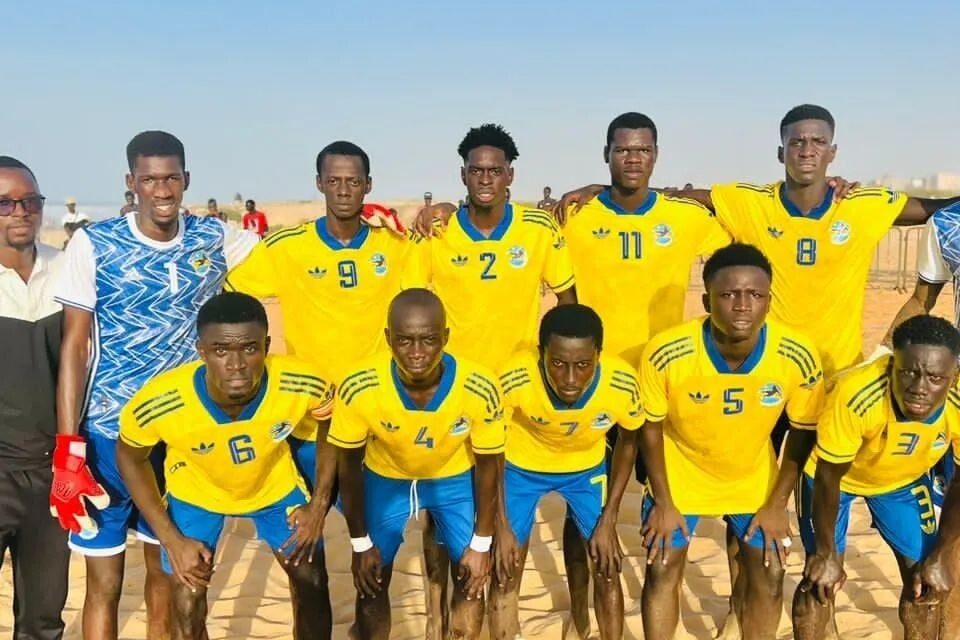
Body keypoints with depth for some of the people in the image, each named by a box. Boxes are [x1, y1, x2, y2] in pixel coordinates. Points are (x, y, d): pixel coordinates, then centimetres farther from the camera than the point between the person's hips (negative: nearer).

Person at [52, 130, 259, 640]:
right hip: (109, 433, -3)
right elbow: (74, 347, -8)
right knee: (104, 584, 5)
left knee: (168, 569, 16)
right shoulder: (93, 244, -9)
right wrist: (68, 449, -13)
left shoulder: (216, 239, -1)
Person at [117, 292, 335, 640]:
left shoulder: (301, 385, -36)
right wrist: (171, 538, -17)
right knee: (187, 607, 0)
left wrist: (320, 504, -16)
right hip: (194, 491, -1)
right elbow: (130, 457, -15)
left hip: (275, 483, 2)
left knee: (312, 582, 8)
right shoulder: (160, 402, -38)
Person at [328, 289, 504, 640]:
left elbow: (488, 465, -15)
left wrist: (481, 543, -8)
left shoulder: (480, 389, -34)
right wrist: (361, 543, -8)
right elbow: (349, 466, -16)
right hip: (385, 479, 0)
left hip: (455, 479, 0)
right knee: (372, 584, 5)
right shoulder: (358, 389, -35)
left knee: (471, 581, 2)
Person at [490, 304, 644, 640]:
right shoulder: (514, 381, -39)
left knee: (607, 568, 6)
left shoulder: (623, 384, -34)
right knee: (505, 572, 1)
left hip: (586, 467, 1)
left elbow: (628, 440, -9)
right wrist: (502, 527, -15)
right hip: (520, 466, -1)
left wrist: (608, 520, -7)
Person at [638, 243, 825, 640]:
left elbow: (803, 432, -9)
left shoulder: (799, 357, -29)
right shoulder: (666, 353, -33)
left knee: (769, 575, 5)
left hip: (754, 479, 2)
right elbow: (650, 427, -14)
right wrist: (663, 502, -9)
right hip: (680, 475, -1)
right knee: (662, 570, 4)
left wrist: (777, 504, -7)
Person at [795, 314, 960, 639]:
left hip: (905, 479, 3)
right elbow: (828, 477, -26)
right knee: (821, 579, -3)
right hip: (836, 475, -3)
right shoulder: (856, 396, -42)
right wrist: (826, 553, -14)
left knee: (925, 582, 3)